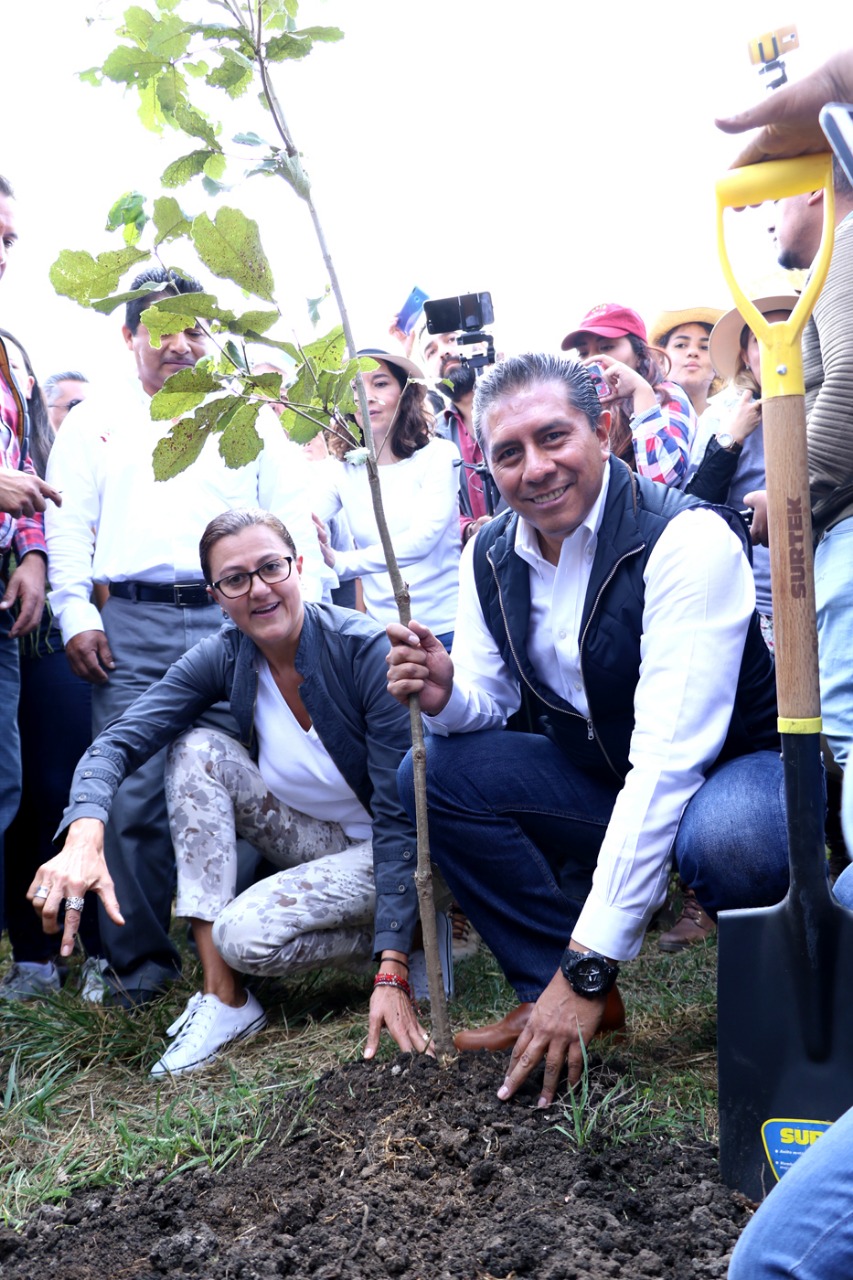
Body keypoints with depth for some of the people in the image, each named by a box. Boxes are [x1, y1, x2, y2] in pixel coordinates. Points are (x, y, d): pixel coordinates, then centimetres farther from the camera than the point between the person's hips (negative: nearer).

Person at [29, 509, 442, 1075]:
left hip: (384, 850, -6)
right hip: (312, 838, 6)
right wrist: (85, 833, -43)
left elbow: (401, 819, -27)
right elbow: (118, 740, -20)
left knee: (243, 933, -27)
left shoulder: (366, 650, -25)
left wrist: (392, 973, -34)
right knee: (198, 750, -16)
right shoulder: (223, 657, -10)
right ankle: (223, 1000, -15)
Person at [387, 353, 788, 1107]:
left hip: (740, 768, -6)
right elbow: (489, 703, 6)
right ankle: (551, 998, -2)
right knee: (434, 771, -11)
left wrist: (587, 964, -34)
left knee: (722, 838, -39)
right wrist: (447, 695, -23)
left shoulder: (687, 537, -26)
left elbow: (667, 759, -31)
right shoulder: (491, 557, -4)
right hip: (600, 776, 6)